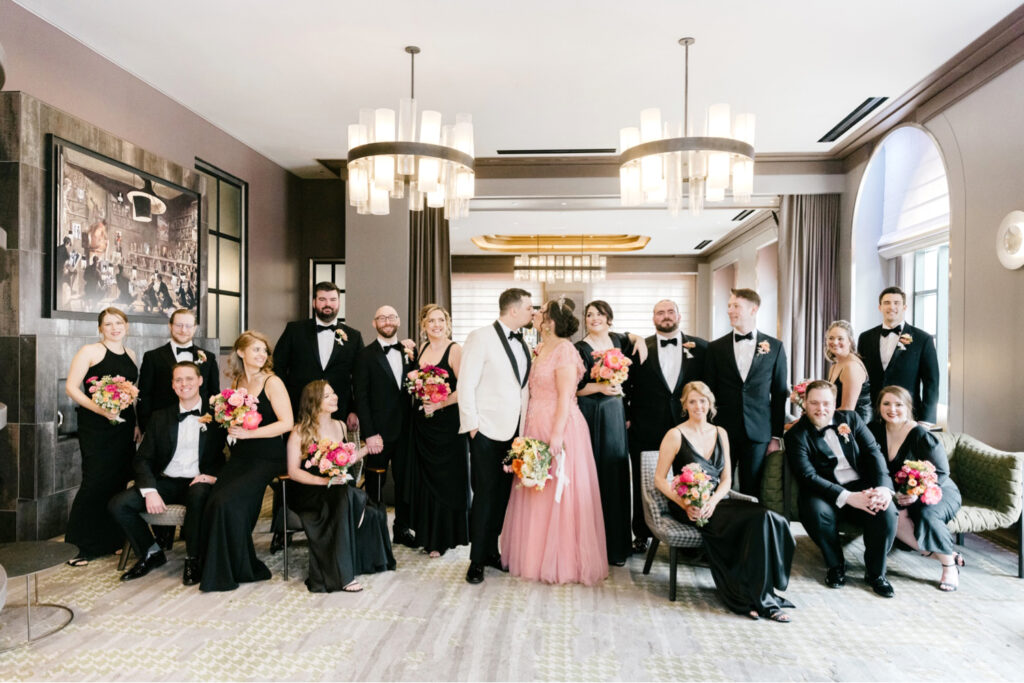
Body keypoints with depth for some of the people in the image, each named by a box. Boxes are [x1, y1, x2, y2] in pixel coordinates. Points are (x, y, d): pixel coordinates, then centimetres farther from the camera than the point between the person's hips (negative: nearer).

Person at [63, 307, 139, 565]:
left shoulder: (130, 354, 12)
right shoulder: (90, 351, -5)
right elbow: (71, 387, -9)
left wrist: (136, 423, 12)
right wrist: (98, 408, -22)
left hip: (124, 425, 6)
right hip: (95, 427, -5)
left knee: (119, 481, 9)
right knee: (95, 482, -6)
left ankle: (111, 541, 23)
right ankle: (78, 546, 9)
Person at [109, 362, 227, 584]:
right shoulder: (160, 417, 13)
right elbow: (142, 459, 7)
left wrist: (214, 475, -20)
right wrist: (150, 491, -11)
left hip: (198, 482, -4)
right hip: (166, 482, 4)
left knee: (199, 495, -38)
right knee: (118, 504, -16)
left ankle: (193, 559, -16)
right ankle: (152, 553, 7)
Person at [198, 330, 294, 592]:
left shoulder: (272, 382, -7)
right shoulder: (237, 382, 11)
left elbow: (286, 423, -14)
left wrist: (248, 433, -16)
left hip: (267, 458, -5)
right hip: (240, 456, 5)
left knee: (228, 501, -19)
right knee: (213, 503, -13)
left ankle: (237, 570, 2)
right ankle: (216, 567, 7)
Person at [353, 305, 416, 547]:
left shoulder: (408, 352, 8)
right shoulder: (366, 355, -4)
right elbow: (361, 397, -8)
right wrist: (370, 434, -13)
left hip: (405, 429, 4)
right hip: (379, 431, -4)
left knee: (404, 481, 13)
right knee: (375, 484, 8)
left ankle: (403, 529, 28)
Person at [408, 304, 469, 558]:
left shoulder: (455, 349, -9)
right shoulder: (421, 349, 10)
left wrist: (440, 404, -20)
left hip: (448, 423, -6)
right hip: (422, 422, 6)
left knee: (446, 479, 3)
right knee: (425, 478, 13)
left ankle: (443, 538, 18)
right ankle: (428, 534, 27)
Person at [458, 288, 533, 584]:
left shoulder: (522, 342, 12)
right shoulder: (481, 337, -8)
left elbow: (524, 385, 14)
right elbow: (466, 385, -11)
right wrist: (471, 424, -13)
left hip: (515, 429, 6)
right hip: (488, 430, -6)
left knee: (503, 493, 13)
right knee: (485, 494, 1)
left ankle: (491, 551, 27)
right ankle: (477, 560, 14)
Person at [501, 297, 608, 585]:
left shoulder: (564, 350, -13)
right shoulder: (540, 349, 13)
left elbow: (566, 396, -18)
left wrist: (557, 435, -22)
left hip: (559, 426, -9)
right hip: (536, 426, 9)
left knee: (558, 494, 0)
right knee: (535, 493, 14)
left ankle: (562, 562, 13)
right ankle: (537, 554, 28)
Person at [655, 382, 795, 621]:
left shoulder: (720, 433, 14)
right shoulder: (675, 435, -2)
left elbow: (726, 479, 11)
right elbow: (659, 480, -4)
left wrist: (713, 501, -10)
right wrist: (685, 505, -18)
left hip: (717, 502, 5)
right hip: (688, 507, -5)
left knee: (763, 518, -25)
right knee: (761, 518, -25)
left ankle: (756, 595, -15)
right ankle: (759, 599, -15)